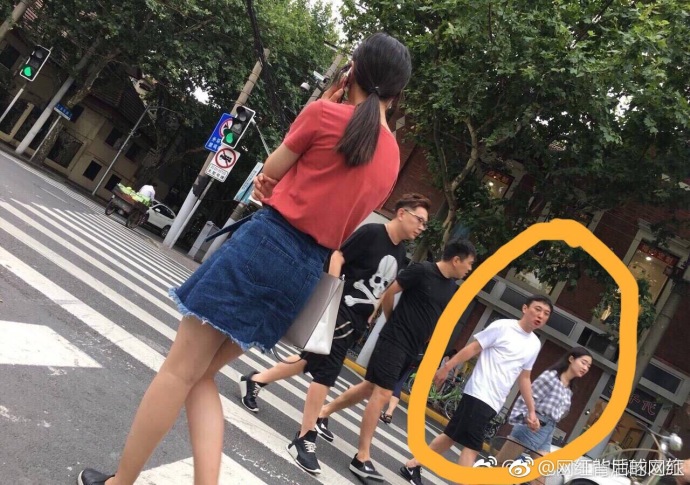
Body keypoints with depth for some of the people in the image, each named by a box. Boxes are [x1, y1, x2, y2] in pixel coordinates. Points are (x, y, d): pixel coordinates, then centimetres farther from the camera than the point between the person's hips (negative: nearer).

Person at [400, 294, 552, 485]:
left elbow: (524, 378, 21)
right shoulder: (502, 326, -7)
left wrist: (531, 411, 19)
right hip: (478, 394, -7)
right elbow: (473, 348, -7)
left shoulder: (535, 345, 12)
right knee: (472, 445, -10)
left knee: (454, 435, 12)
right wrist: (446, 367, -11)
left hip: (494, 403, 7)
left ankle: (413, 465, 23)